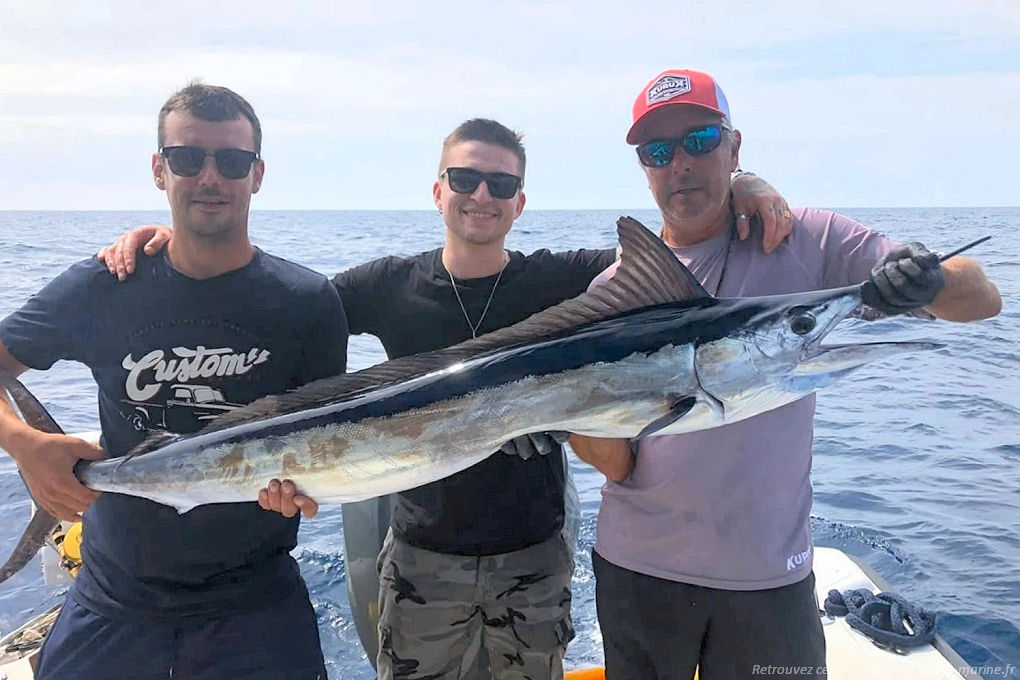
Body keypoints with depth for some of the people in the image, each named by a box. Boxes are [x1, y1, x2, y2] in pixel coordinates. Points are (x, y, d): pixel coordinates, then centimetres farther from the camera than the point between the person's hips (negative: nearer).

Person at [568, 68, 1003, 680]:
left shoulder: (806, 243, -5)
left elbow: (983, 300, -7)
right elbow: (617, 459, -3)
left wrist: (929, 281, -29)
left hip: (770, 572, -1)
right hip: (638, 566, 2)